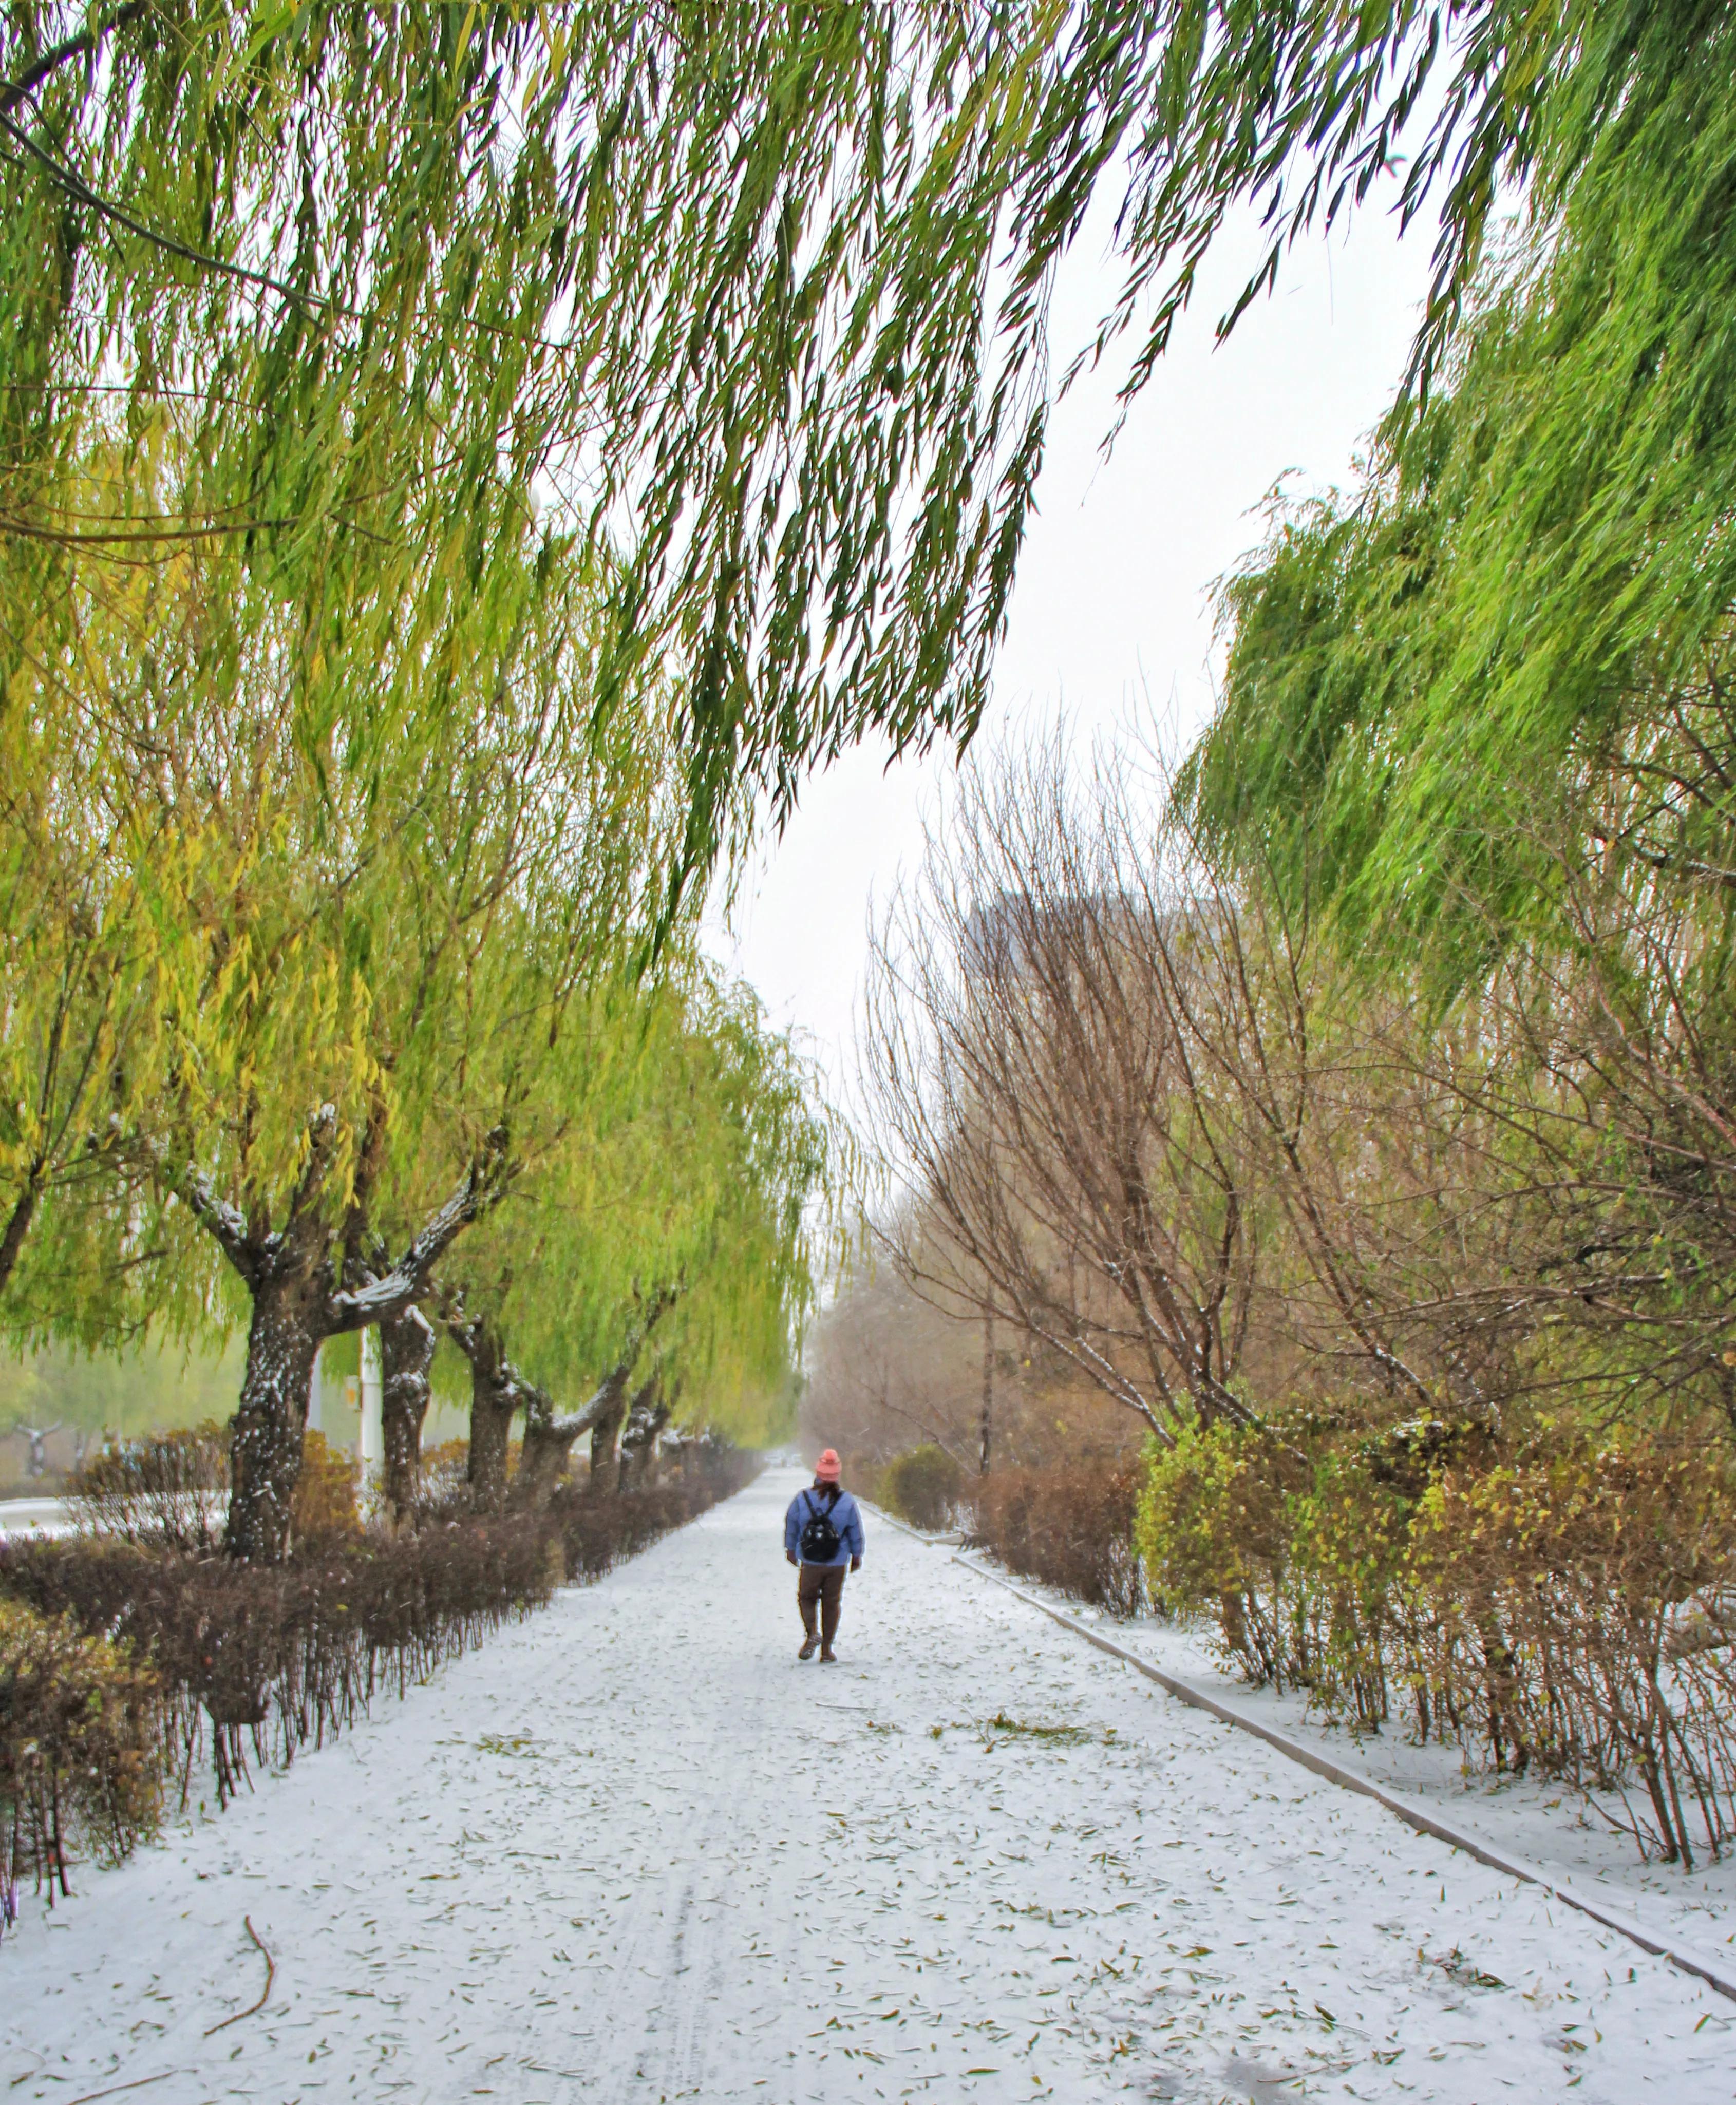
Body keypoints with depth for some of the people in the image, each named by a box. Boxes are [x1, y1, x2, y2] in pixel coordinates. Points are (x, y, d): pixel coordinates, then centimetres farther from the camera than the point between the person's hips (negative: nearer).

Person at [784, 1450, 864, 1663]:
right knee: (832, 1603, 12)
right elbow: (856, 1533, 1)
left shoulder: (802, 1499, -9)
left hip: (809, 1563, 0)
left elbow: (791, 1527, 3)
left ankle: (811, 1632, -7)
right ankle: (827, 1650, 14)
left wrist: (791, 1550, 19)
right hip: (837, 1564, 0)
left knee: (806, 1597, 18)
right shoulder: (847, 1501, -8)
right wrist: (856, 1556, 15)